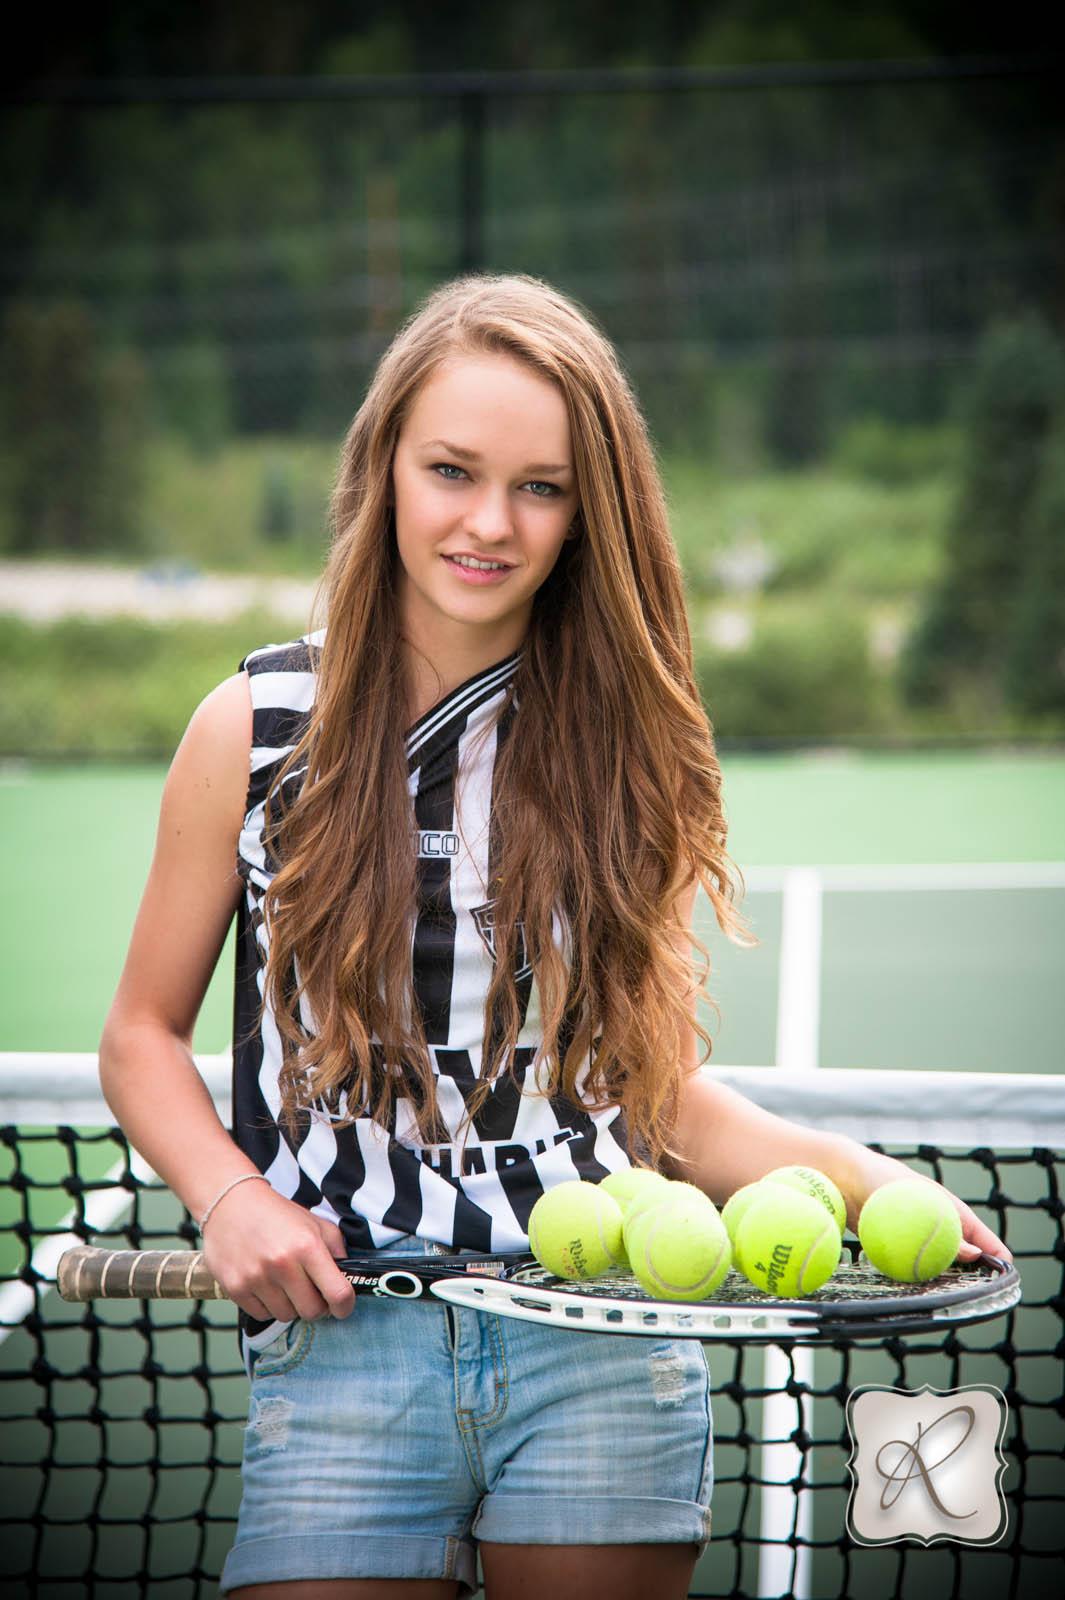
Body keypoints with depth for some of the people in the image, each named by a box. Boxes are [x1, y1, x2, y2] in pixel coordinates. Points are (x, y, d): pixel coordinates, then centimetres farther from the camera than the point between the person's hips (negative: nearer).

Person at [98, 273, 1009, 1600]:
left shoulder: (626, 743, 5)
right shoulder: (257, 725, 2)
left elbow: (657, 1088, 9)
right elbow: (142, 1035, 10)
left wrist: (845, 1171, -7)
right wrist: (229, 1198, -7)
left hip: (605, 1350, 1)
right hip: (340, 1336, 0)